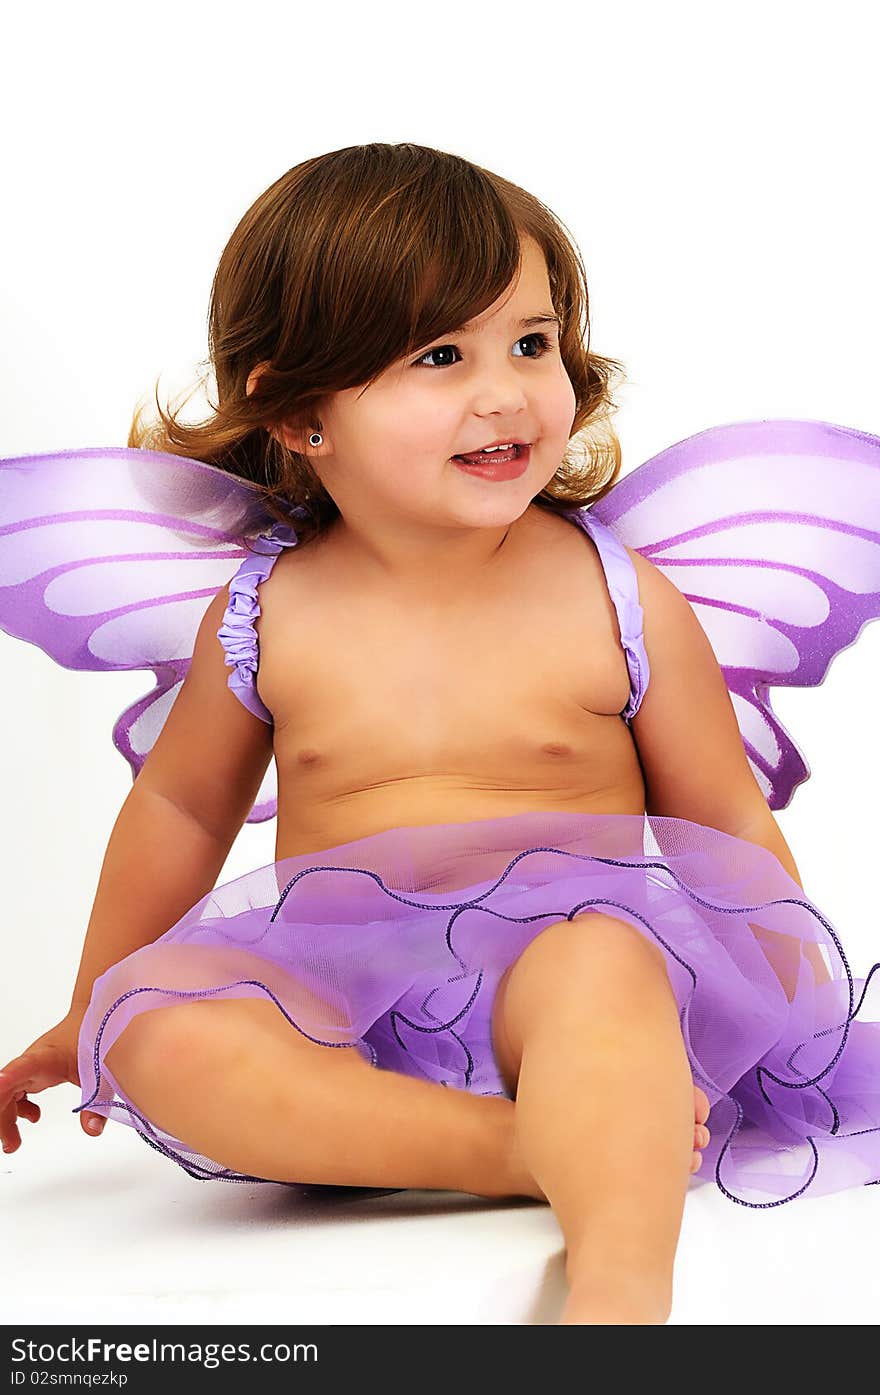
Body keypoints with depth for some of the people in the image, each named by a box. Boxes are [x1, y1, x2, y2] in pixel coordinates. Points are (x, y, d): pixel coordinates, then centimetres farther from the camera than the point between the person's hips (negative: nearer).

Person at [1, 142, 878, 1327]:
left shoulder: (622, 601, -3)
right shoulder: (265, 614, 1)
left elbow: (729, 824, 8)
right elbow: (179, 807, 17)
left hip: (572, 945, -2)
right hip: (343, 995, 3)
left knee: (599, 962, -36)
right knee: (156, 1034, -28)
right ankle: (547, 1147, -31)